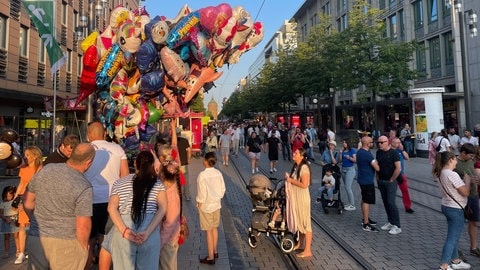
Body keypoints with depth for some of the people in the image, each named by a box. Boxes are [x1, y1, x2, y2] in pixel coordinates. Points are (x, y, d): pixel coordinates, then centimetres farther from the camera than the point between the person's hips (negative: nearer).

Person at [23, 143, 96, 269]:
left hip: (36, 239, 4)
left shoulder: (46, 169, -5)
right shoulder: (84, 187, -20)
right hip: (65, 244, -4)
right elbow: (83, 226, -17)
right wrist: (84, 247, 1)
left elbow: (28, 201, 7)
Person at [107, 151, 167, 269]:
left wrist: (124, 230, -9)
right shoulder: (157, 184, 8)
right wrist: (147, 232, -10)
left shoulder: (119, 183, 12)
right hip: (150, 233, 0)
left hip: (123, 233, 1)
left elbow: (112, 208, 0)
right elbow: (162, 209, -5)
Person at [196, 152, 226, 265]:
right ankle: (215, 252, 34)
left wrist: (199, 204, -5)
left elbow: (202, 192, -19)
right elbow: (222, 189, 0)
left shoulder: (202, 175, -21)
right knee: (215, 228, 20)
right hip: (216, 204, 6)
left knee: (209, 231, 4)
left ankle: (210, 257, 15)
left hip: (206, 206, -5)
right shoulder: (218, 173, -5)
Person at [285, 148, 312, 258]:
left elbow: (304, 185, -25)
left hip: (302, 198, -9)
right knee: (298, 221, 20)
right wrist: (289, 177, 1)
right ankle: (300, 243, 36)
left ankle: (307, 250, 8)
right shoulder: (296, 166, 7)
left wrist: (291, 180, -18)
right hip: (295, 197, 9)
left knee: (305, 223, -1)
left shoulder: (304, 167, -20)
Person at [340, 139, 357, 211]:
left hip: (350, 169, -7)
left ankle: (352, 205, -4)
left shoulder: (352, 150, -7)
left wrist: (349, 157, -28)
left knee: (347, 187, -11)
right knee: (346, 187, 10)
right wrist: (341, 153, -5)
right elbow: (340, 160, 6)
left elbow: (355, 160, -13)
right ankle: (349, 203, 19)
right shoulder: (343, 151, 9)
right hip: (343, 169, 7)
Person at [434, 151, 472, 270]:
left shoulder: (440, 173, 3)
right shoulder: (452, 175, -24)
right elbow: (465, 192, -18)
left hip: (446, 206, 9)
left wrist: (462, 180, 9)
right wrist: (467, 180, -5)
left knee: (454, 236, 22)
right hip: (455, 210, -9)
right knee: (452, 238, 0)